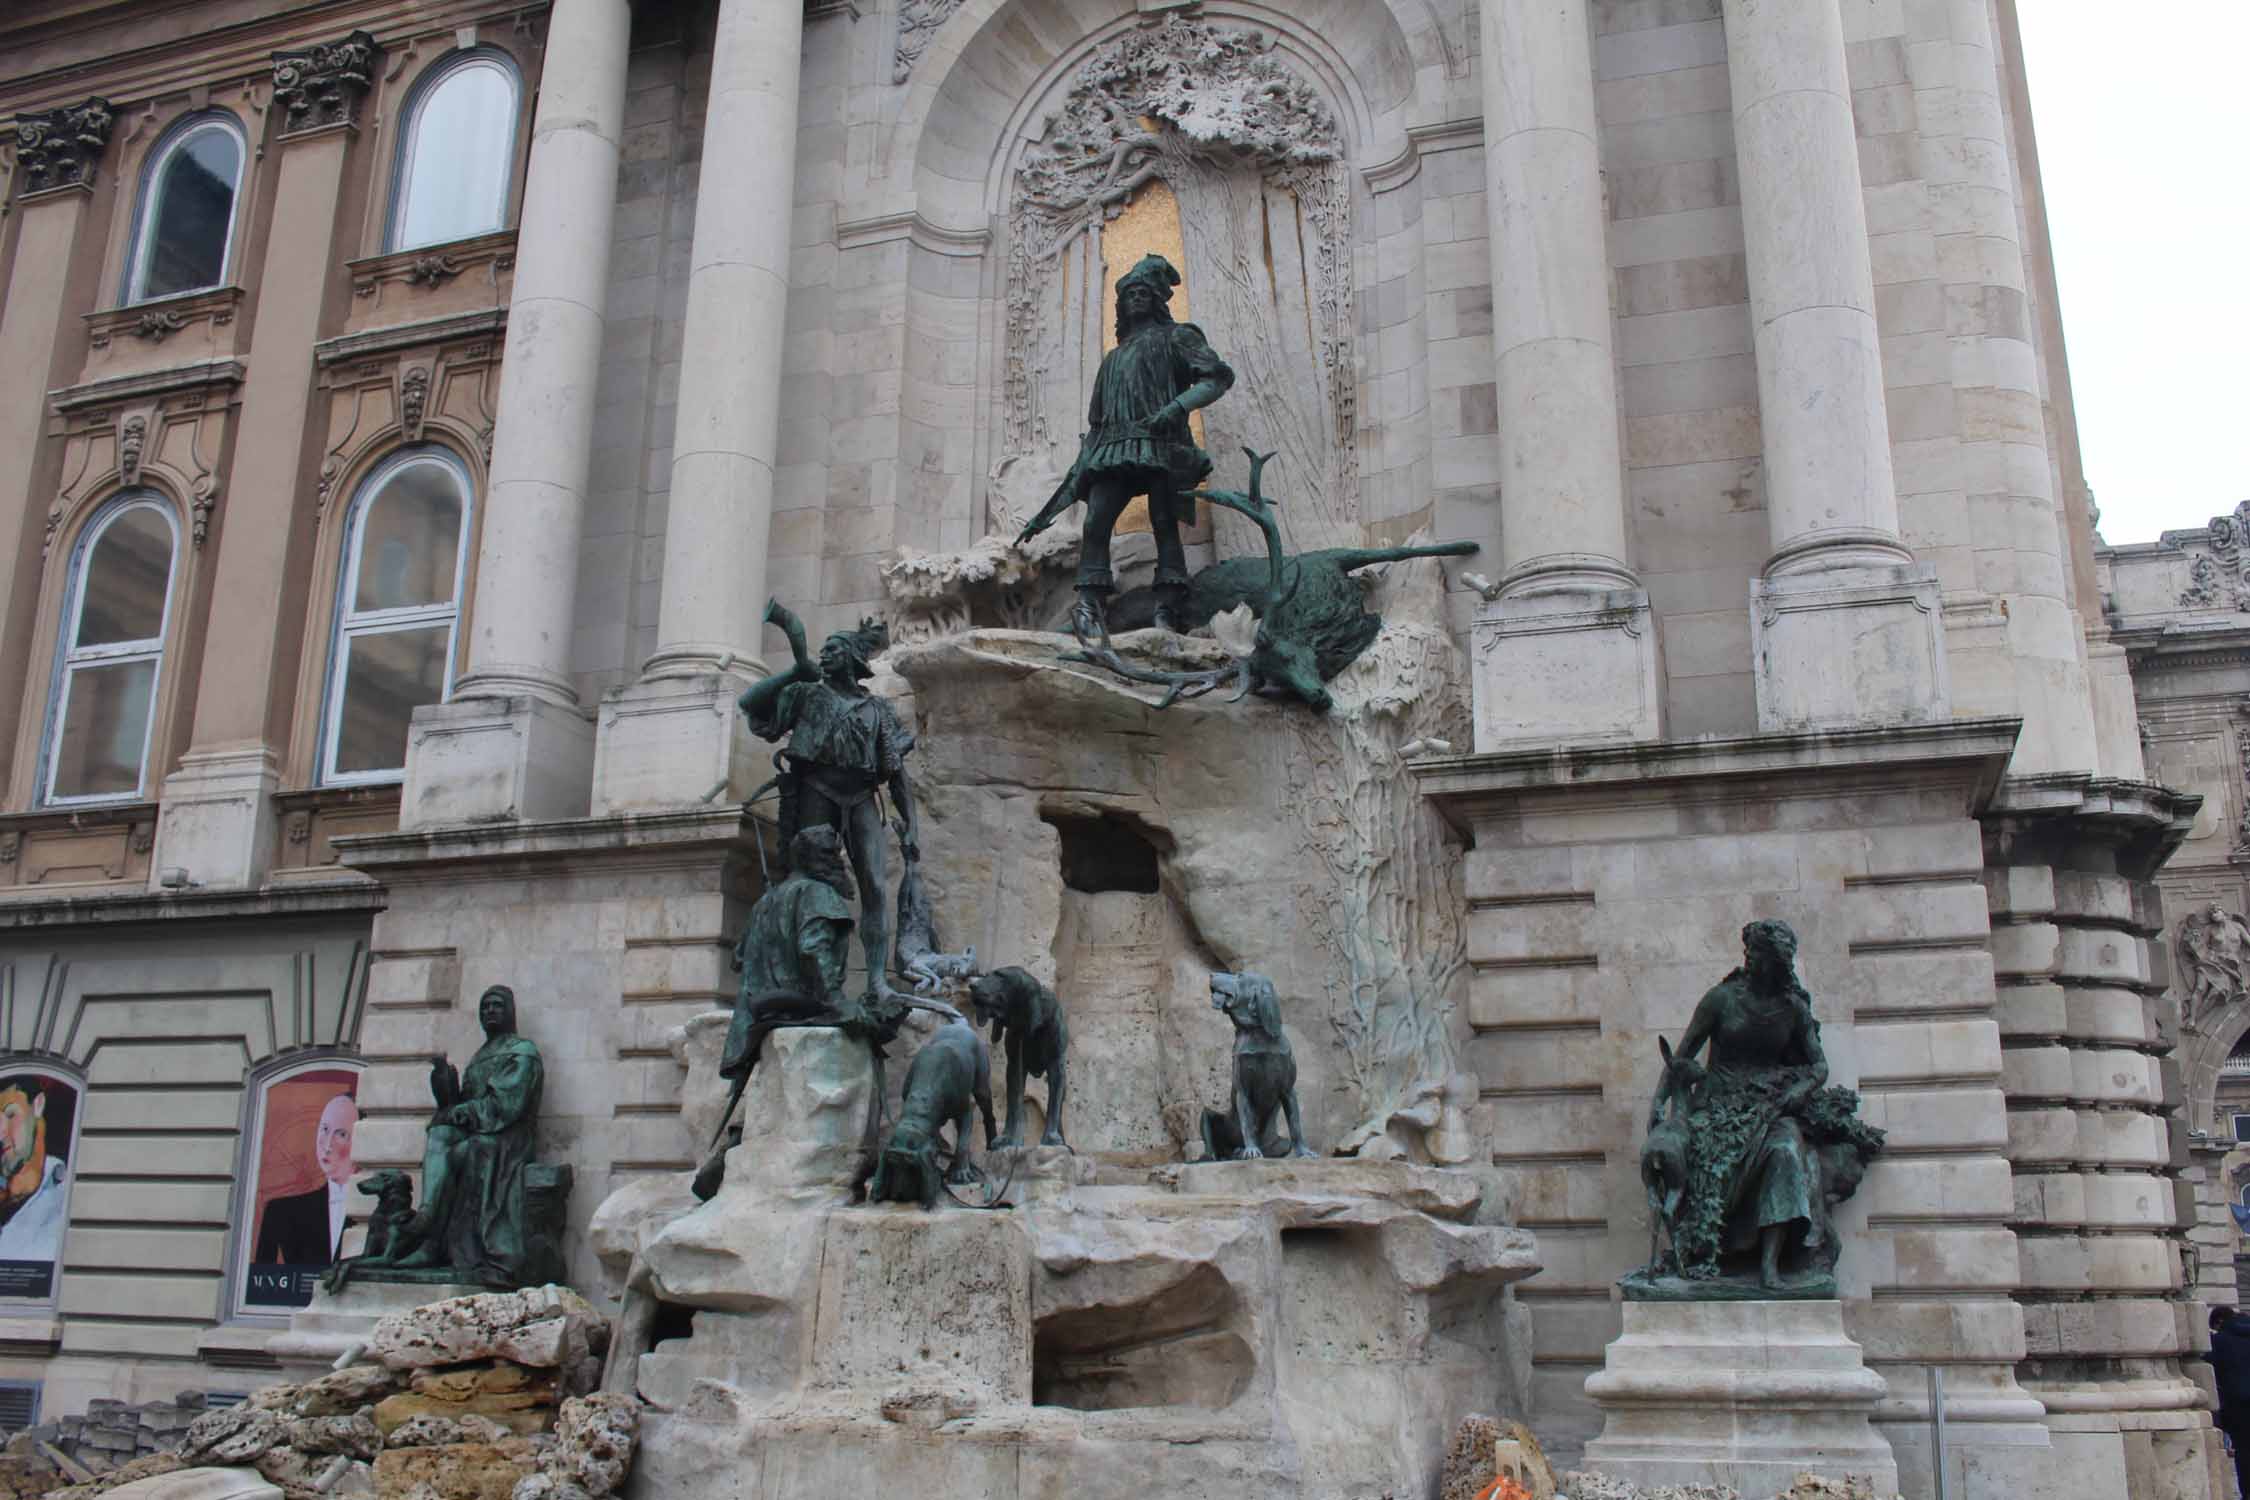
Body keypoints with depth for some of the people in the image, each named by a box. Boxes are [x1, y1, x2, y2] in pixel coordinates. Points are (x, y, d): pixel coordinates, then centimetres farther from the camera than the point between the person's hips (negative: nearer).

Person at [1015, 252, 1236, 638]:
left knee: (1164, 526, -15)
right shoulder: (1113, 358, 33)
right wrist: (1080, 470, 21)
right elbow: (1095, 422, 31)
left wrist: (1177, 406, -16)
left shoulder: (1175, 337, 16)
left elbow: (1218, 376, 0)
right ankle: (1092, 611, -25)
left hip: (1160, 445, -5)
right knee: (1095, 523, -17)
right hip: (1113, 449, 5)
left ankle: (1167, 614, -22)